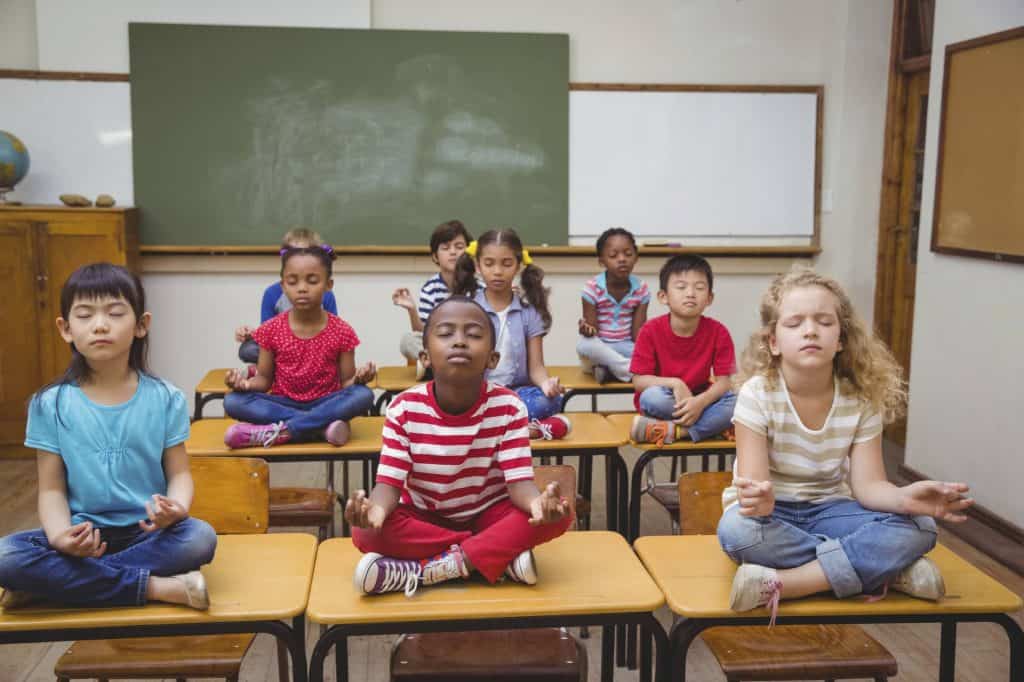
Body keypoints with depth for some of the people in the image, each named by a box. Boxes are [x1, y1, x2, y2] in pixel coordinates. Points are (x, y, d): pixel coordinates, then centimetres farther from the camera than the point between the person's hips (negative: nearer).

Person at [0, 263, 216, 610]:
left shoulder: (165, 399, -1)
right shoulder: (51, 405, -1)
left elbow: (179, 473, 1)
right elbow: (52, 489, 0)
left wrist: (176, 508, -24)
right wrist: (60, 536, -22)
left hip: (147, 533, 0)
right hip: (83, 535, 0)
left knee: (200, 537, -31)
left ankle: (61, 582, -17)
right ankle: (157, 587, -23)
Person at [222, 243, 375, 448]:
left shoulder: (342, 331, -5)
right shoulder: (271, 330, -2)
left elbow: (346, 383, -1)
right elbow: (265, 379, 5)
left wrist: (358, 378, -24)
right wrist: (247, 382, -18)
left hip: (325, 404, -1)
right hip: (283, 405, 1)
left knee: (364, 395, -31)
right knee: (233, 401, -26)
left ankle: (277, 432, -29)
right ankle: (322, 427, -29)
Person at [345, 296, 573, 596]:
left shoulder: (508, 407, -17)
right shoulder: (404, 408, -17)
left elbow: (519, 481, -20)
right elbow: (390, 482, -19)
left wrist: (539, 502, -45)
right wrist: (375, 509, -45)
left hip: (489, 513, 0)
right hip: (423, 516, 0)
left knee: (558, 513, -27)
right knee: (365, 533, -30)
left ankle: (426, 569, -26)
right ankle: (501, 555, -22)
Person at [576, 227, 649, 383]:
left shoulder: (641, 288, -3)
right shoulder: (593, 288, -11)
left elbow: (637, 333, -5)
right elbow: (593, 330, -12)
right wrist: (587, 330, -37)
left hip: (625, 347, 2)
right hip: (600, 347, -2)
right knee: (584, 343, -37)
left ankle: (608, 369, -16)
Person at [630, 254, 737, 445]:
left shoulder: (718, 332, -10)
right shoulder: (650, 331, -14)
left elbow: (724, 380, -13)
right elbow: (639, 381, -14)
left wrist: (700, 401, -32)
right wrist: (674, 383, -29)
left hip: (699, 400, 2)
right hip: (666, 401, -2)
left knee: (736, 402, -26)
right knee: (653, 397, -35)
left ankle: (671, 430, -28)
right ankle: (711, 425, -18)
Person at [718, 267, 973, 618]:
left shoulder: (862, 399, -8)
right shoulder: (757, 394, -17)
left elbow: (867, 483, -12)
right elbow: (754, 479, -23)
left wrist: (904, 498, -36)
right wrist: (759, 498, -50)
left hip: (827, 509, 2)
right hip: (772, 512, -2)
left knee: (918, 527, -22)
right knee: (736, 531, -38)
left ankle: (779, 583, -29)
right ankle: (886, 571, -23)